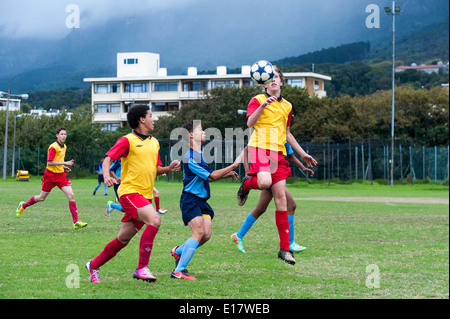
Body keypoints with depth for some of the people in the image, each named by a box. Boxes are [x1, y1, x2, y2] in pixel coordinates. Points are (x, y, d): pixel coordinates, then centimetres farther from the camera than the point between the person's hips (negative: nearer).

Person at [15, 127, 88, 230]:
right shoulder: (53, 147, -16)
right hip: (50, 175, -6)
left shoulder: (64, 147, 10)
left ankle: (76, 222, -13)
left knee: (71, 196, -11)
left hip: (61, 175, 6)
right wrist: (65, 163, -24)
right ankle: (23, 205, 36)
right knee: (41, 198, 9)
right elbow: (49, 162, -23)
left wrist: (63, 167, 9)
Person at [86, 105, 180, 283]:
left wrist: (169, 168, 3)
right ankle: (142, 268, -25)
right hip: (130, 192, -7)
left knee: (123, 239, 10)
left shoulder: (154, 143, 17)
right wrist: (106, 176, -27)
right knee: (154, 220, -28)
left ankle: (94, 265, 27)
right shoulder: (127, 141, -5)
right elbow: (108, 159, -8)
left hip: (145, 196, 7)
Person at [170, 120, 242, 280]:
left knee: (206, 234, -3)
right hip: (190, 200, -9)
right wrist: (233, 166, -13)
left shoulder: (200, 154, 15)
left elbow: (208, 176, 26)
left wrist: (228, 174, 14)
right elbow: (211, 176, -16)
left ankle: (178, 251, 21)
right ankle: (178, 271, -17)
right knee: (199, 232, -20)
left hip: (201, 201, 9)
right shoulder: (190, 157, -17)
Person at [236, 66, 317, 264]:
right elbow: (250, 123, -12)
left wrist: (302, 154, 29)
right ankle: (247, 184, 6)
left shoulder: (287, 106, 21)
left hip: (278, 152, 5)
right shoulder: (257, 100, 4)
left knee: (281, 200, -2)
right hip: (260, 146, -5)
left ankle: (285, 249, -1)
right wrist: (263, 105, -24)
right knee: (265, 182, -33)